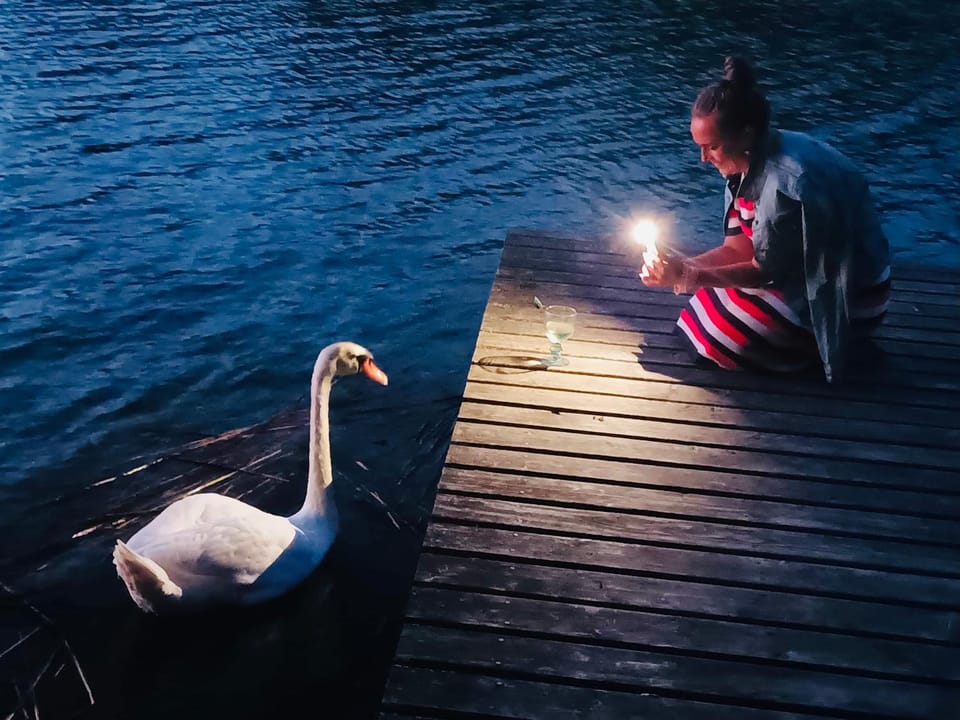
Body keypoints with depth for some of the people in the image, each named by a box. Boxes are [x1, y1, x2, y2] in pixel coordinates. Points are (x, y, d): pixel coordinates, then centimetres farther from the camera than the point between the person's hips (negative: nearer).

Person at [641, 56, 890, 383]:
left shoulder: (786, 183, -33)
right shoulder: (755, 159, -5)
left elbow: (766, 271, -21)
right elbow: (739, 247, -2)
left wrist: (687, 277, -21)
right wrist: (681, 267, -16)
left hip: (849, 295, -9)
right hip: (806, 269, 9)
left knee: (717, 334, -13)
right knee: (713, 301, 5)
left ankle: (824, 342, 2)